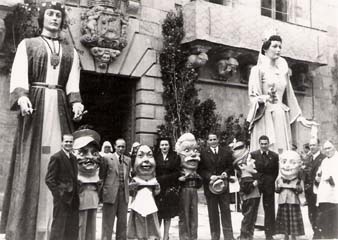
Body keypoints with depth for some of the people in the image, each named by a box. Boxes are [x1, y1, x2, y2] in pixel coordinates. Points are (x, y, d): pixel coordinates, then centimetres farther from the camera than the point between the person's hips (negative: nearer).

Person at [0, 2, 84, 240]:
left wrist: (76, 102, -14)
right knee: (31, 161, -8)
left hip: (60, 107, 2)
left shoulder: (71, 51, 19)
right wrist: (21, 96, -23)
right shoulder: (27, 44, 12)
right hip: (34, 104, -2)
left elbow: (73, 82, 6)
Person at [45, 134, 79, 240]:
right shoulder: (56, 158, -8)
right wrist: (59, 194, -15)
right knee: (59, 228, -3)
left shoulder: (73, 158, 15)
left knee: (72, 231, 10)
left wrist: (76, 194, 11)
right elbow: (49, 179, -12)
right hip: (62, 199, -7)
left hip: (73, 199, 8)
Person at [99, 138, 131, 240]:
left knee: (122, 223, 11)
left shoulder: (128, 160, 11)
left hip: (124, 194, 4)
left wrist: (127, 189, 9)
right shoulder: (107, 159, -3)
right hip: (110, 193, -4)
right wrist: (102, 192, -1)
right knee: (108, 223, 1)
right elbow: (101, 177, 1)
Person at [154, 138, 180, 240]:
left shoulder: (175, 157, 4)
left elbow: (177, 173, -2)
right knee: (158, 214, -1)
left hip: (170, 189, 0)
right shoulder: (156, 157, 5)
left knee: (168, 214, 5)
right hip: (158, 188, 0)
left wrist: (163, 178, -10)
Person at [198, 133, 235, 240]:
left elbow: (230, 167, 7)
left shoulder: (226, 152, 7)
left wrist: (226, 173, -13)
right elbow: (201, 170, -3)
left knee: (226, 210, 2)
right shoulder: (203, 154, 2)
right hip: (210, 186, -1)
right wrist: (210, 176, -17)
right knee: (212, 213, 7)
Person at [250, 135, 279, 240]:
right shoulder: (253, 154, 4)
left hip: (269, 185, 0)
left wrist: (272, 181, -3)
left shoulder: (274, 156, 6)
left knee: (269, 210, 3)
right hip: (256, 183, 0)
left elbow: (276, 171, 7)